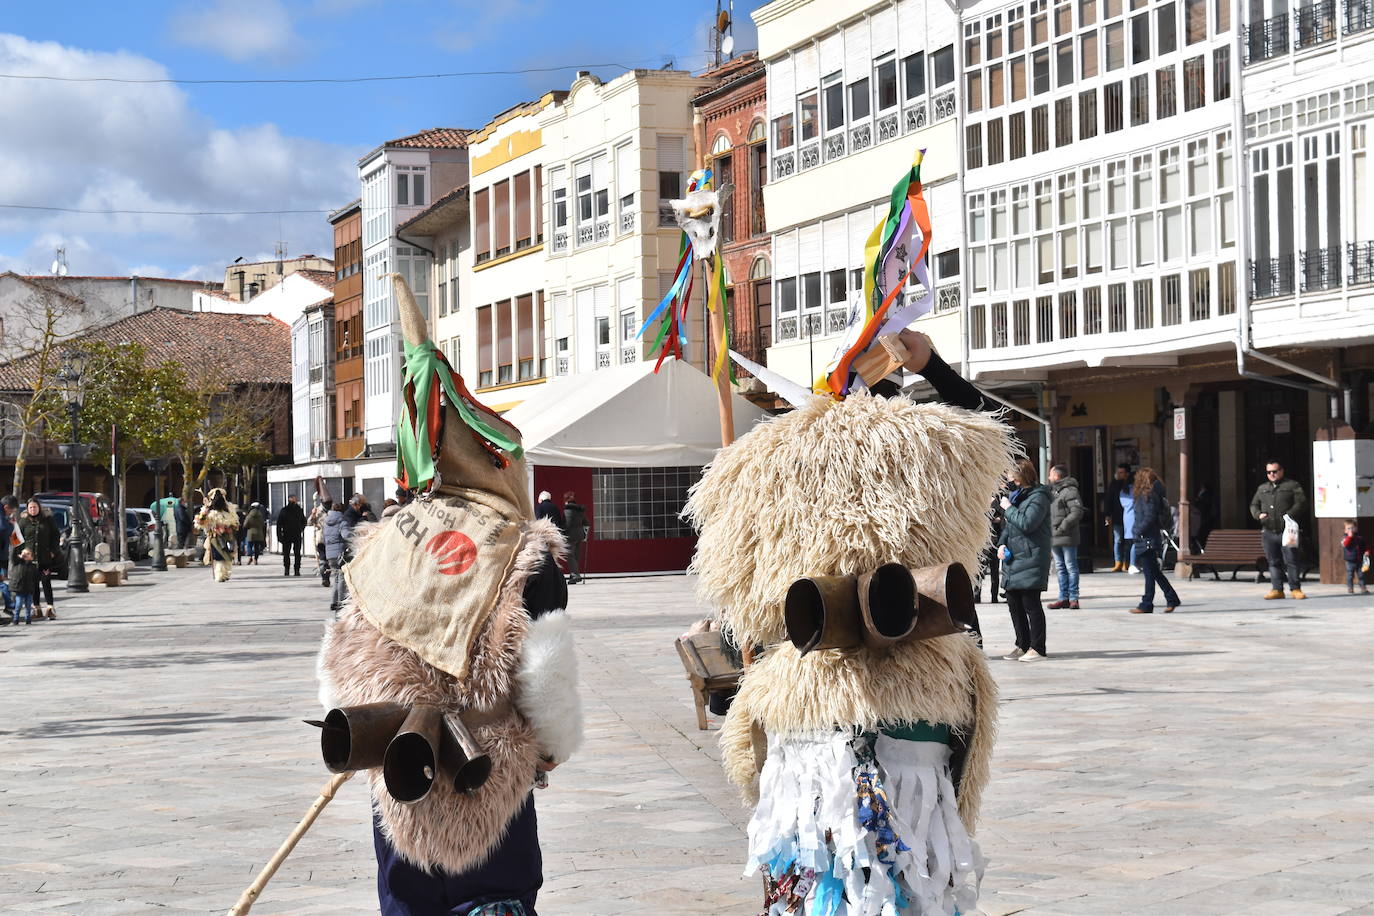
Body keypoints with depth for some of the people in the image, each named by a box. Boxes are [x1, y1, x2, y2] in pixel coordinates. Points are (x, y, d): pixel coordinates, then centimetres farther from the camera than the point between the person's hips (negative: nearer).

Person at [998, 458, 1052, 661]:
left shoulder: (1038, 497, -10)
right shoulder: (1016, 495, 18)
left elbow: (1026, 523, -22)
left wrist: (1008, 508, -10)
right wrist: (1002, 543, 7)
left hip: (1030, 559, -9)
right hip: (1013, 558, 9)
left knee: (1031, 604, -5)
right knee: (1014, 604, 11)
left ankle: (1037, 648, 2)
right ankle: (1023, 645, 21)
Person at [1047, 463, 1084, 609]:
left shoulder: (1070, 491, -10)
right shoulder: (1052, 491, 17)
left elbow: (1077, 512, -18)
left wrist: (1062, 527, -21)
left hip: (1067, 537, -9)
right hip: (1054, 537, 9)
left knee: (1071, 567, -2)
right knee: (1060, 568, 10)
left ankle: (1073, 598, 2)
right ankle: (1064, 598, 14)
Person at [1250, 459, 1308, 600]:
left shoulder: (1293, 486, 4)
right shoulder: (1262, 488, 19)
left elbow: (1301, 503, -5)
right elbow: (1253, 505, 23)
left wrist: (1290, 515, -18)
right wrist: (1258, 514, 2)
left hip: (1286, 531, -4)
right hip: (1268, 532, 5)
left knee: (1291, 561, -5)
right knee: (1273, 562, 6)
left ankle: (1295, 589, 2)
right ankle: (1277, 589, 11)